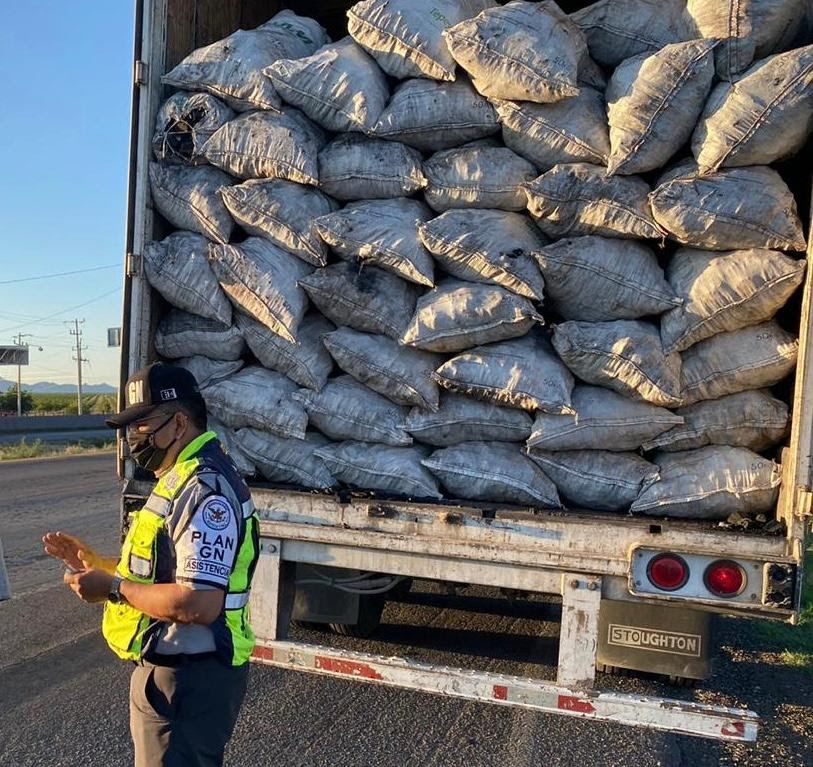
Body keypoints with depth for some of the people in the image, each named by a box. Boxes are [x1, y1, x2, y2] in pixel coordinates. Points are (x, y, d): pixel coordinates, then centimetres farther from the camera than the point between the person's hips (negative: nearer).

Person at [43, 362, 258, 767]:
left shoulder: (204, 490, -25)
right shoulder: (183, 478, 10)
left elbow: (198, 604, -32)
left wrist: (113, 588, -21)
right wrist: (93, 562, 8)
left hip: (187, 679, -10)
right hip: (180, 668, 10)